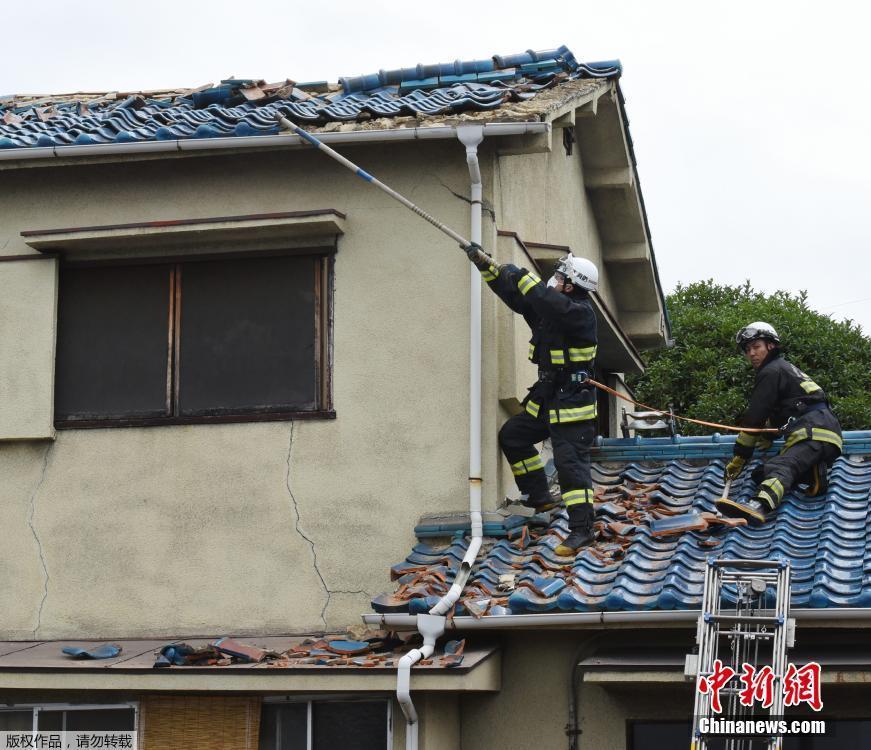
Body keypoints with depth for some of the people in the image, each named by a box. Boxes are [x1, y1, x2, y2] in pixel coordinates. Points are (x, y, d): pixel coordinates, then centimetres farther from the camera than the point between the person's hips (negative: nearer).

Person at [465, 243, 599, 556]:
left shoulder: (581, 314, -19)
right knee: (512, 436, 17)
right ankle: (539, 497, 23)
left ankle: (581, 529, -13)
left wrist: (520, 275, -23)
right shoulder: (549, 308, 9)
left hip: (572, 404, -10)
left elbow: (546, 301, -35)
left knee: (570, 461, -13)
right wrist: (486, 264, 10)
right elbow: (514, 296, 15)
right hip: (546, 399, 10)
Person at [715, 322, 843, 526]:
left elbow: (754, 417, -3)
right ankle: (813, 473, -7)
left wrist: (738, 459, -3)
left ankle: (759, 506, -63)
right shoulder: (785, 367, 31)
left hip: (814, 431, -10)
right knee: (759, 473, 10)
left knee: (780, 468, -35)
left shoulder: (772, 371, 1)